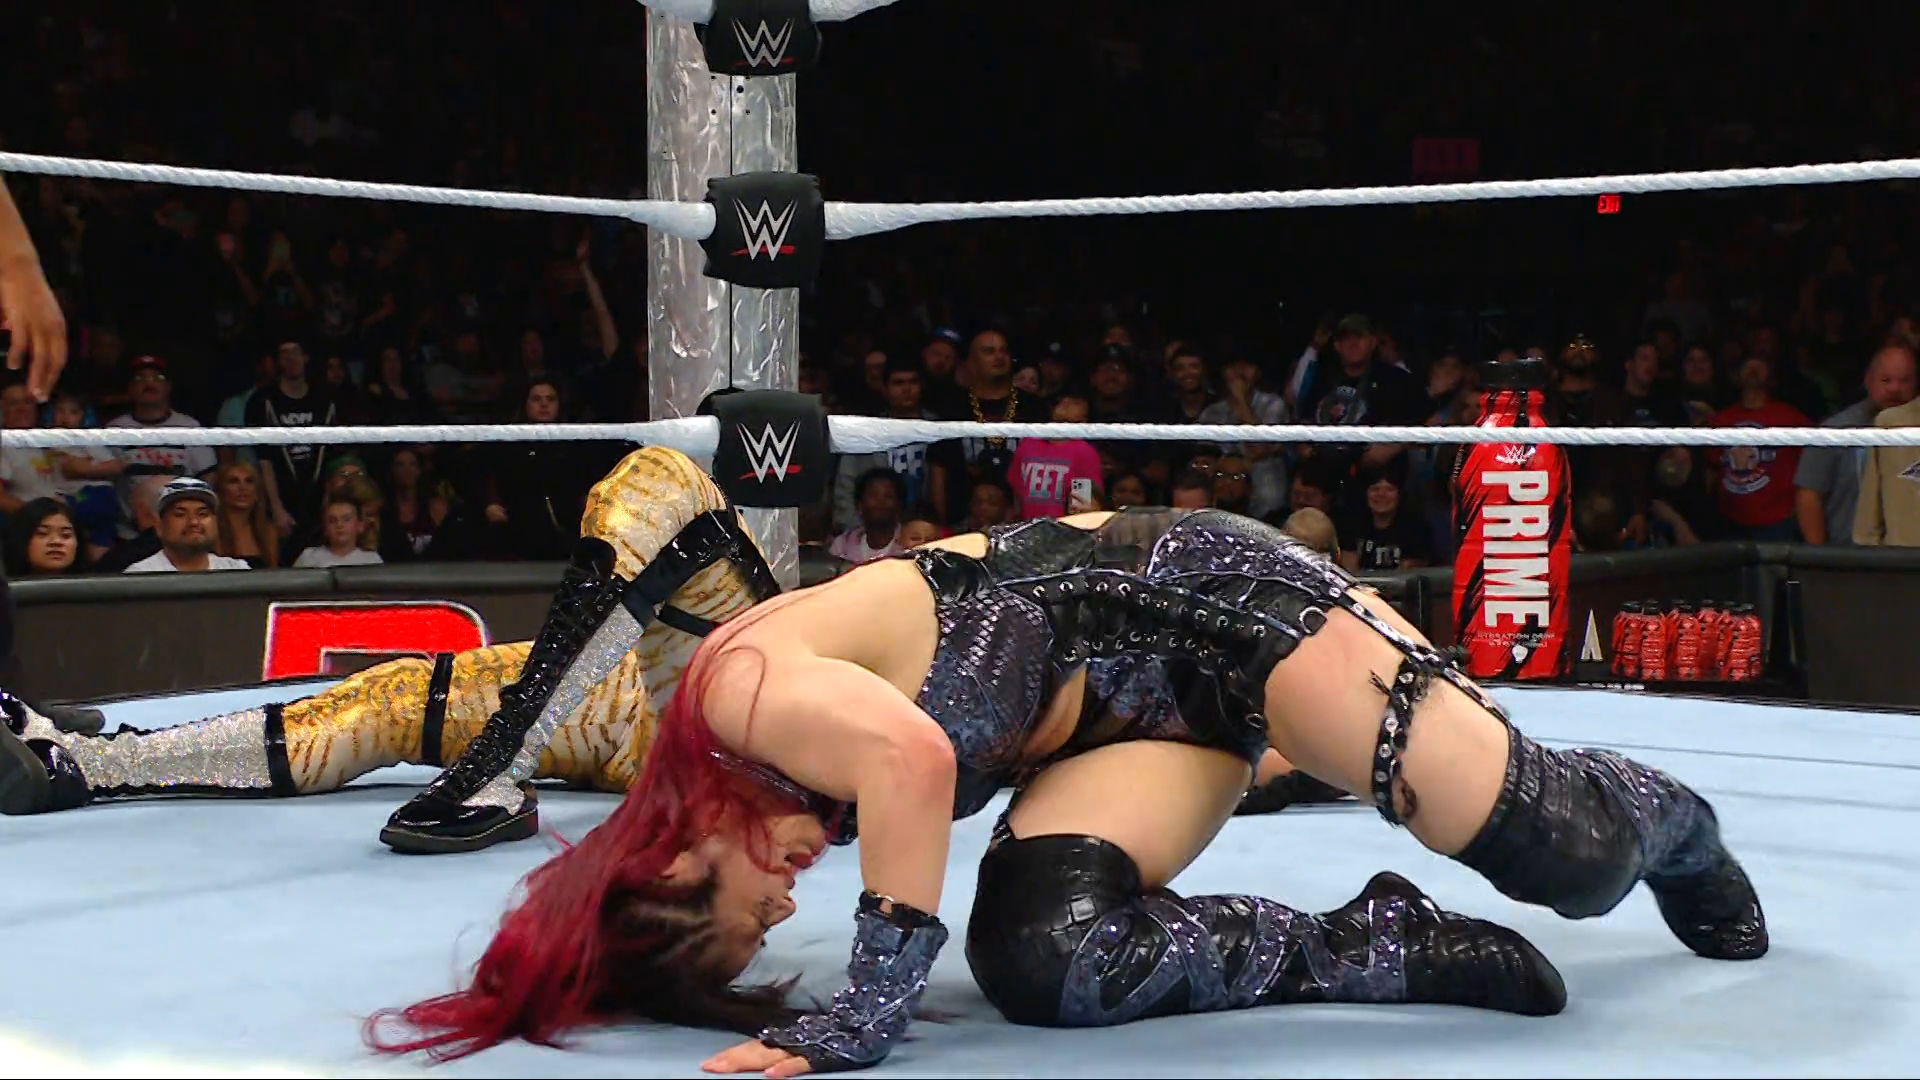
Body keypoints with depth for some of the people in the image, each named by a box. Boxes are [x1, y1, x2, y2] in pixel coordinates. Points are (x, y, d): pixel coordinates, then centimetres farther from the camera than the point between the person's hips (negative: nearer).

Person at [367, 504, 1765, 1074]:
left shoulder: (741, 692, -28)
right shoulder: (791, 776, -4)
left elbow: (914, 758, -44)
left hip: (1195, 596, -7)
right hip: (1139, 723, 7)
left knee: (1560, 851, -8)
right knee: (1040, 957, -18)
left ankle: (1668, 822, 31)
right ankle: (1379, 946, 0)